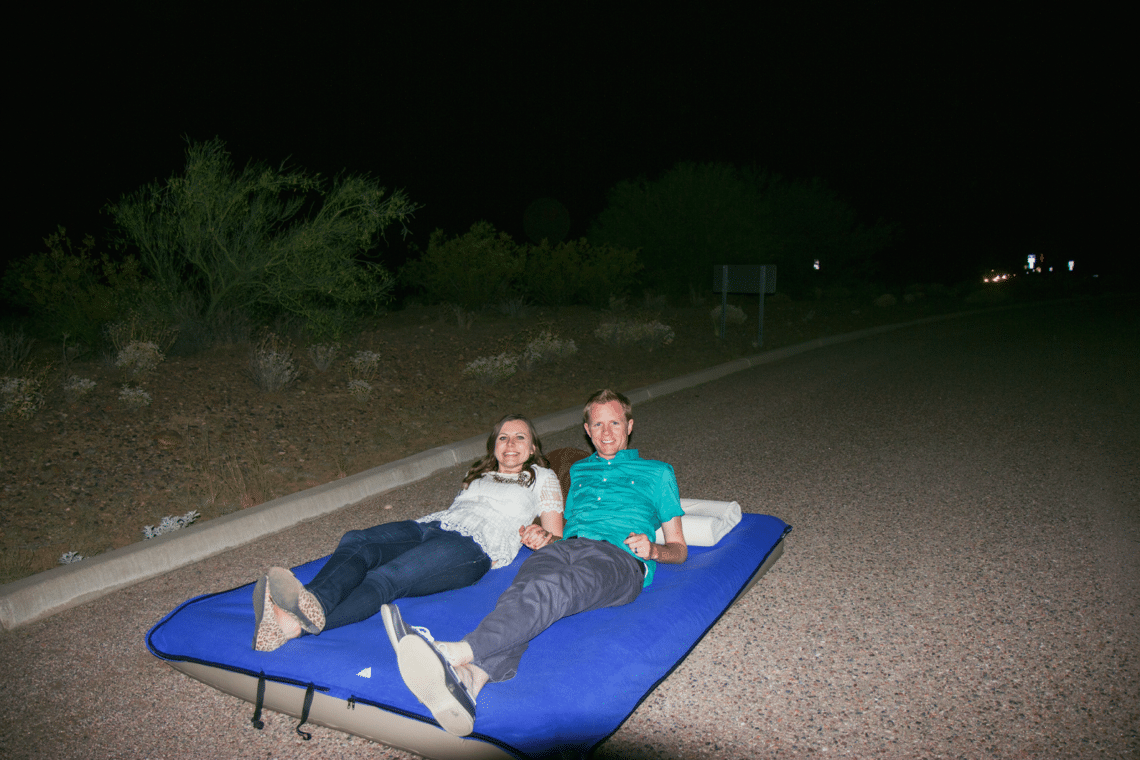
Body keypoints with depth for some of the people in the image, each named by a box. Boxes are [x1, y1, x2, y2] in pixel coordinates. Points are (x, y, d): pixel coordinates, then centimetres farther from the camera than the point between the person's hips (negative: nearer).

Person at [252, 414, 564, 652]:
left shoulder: (541, 477, 24)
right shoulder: (477, 473, 38)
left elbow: (555, 537, 17)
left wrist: (540, 536, -7)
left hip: (475, 544, -6)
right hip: (427, 525, 6)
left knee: (388, 578, -35)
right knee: (355, 541, -28)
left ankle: (298, 622, -60)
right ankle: (310, 603, -56)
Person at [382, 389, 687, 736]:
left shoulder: (657, 473, 26)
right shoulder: (579, 471, 37)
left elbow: (679, 549, 21)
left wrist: (653, 549, -1)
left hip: (620, 557, -3)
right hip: (565, 547, 3)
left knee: (553, 588, -38)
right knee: (525, 588, -35)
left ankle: (456, 654, -62)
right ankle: (469, 679, -62)